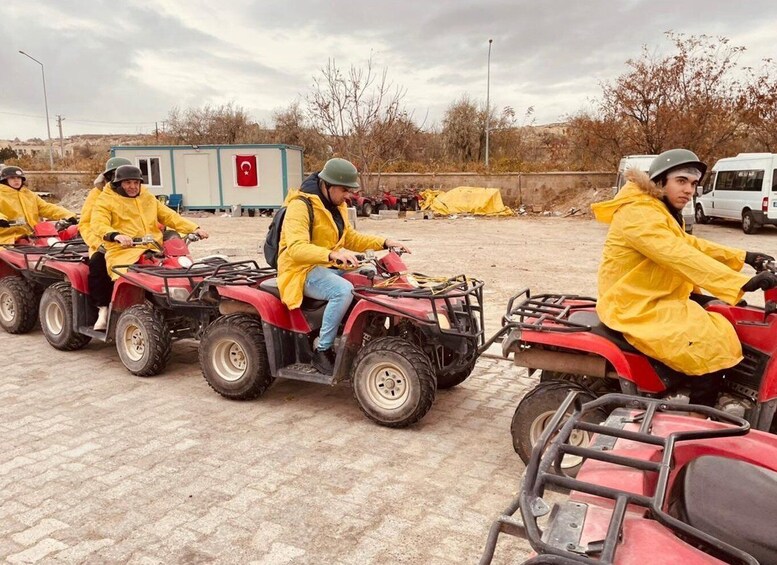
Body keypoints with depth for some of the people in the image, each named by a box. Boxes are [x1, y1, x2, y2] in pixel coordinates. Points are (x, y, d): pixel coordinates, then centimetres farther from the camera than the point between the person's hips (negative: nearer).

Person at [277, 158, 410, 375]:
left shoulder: (336, 206, 11)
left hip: (330, 268, 9)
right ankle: (323, 352, -21)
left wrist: (384, 242, 4)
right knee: (344, 290, -34)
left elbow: (350, 238, 18)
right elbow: (296, 248, -30)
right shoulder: (300, 206, -17)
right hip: (303, 271, -8)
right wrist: (333, 254, -45)